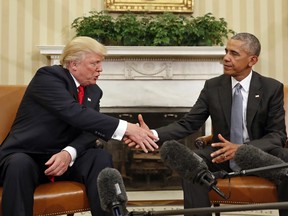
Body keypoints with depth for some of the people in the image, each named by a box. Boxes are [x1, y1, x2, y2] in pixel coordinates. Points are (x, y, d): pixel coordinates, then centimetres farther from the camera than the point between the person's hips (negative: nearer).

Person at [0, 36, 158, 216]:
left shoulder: (94, 91, 8)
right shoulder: (48, 76, -14)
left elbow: (90, 129, -4)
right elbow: (75, 113, -29)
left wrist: (69, 153, -26)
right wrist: (126, 128, -34)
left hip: (63, 156, 5)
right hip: (25, 156, -5)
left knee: (101, 158, -22)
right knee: (20, 165, -38)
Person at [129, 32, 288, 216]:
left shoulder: (272, 88, -5)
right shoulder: (212, 86, -1)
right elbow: (187, 124, -4)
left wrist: (242, 148, -27)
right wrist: (153, 134, -23)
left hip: (260, 155, -1)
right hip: (223, 154, 1)